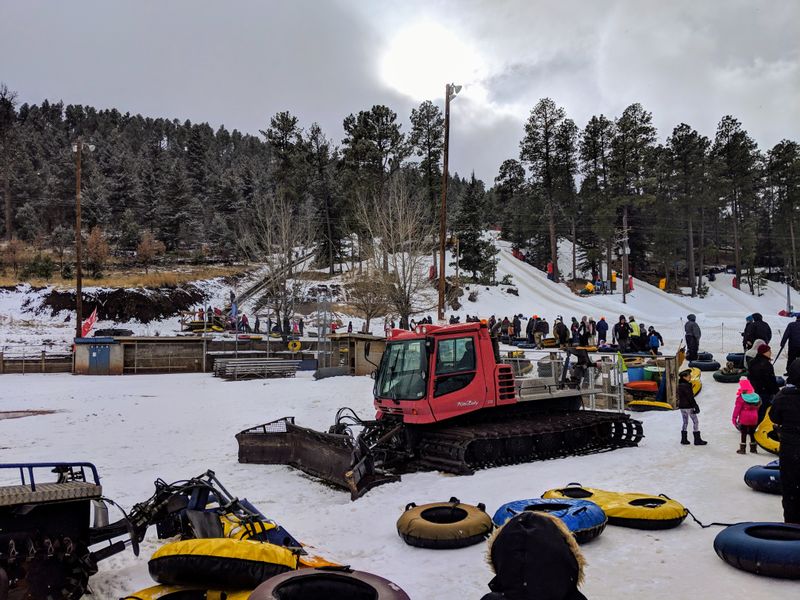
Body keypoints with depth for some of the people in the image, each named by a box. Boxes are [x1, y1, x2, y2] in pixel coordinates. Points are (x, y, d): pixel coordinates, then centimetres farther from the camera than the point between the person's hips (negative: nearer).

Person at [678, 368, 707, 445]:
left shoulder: (679, 385, 8)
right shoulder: (686, 385, -19)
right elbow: (690, 397, -20)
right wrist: (696, 406, -15)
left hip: (681, 406, 9)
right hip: (688, 406, -9)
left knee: (685, 422, 14)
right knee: (695, 422, 1)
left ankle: (684, 439, 16)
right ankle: (697, 440, 3)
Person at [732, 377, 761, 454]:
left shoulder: (741, 397, -14)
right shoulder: (756, 396, 5)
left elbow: (737, 408, -14)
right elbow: (757, 408, 16)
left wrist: (734, 418, -9)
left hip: (744, 419, -5)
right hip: (754, 419, 5)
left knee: (744, 434, 2)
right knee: (752, 433, 16)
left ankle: (742, 448, 3)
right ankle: (753, 448, 23)